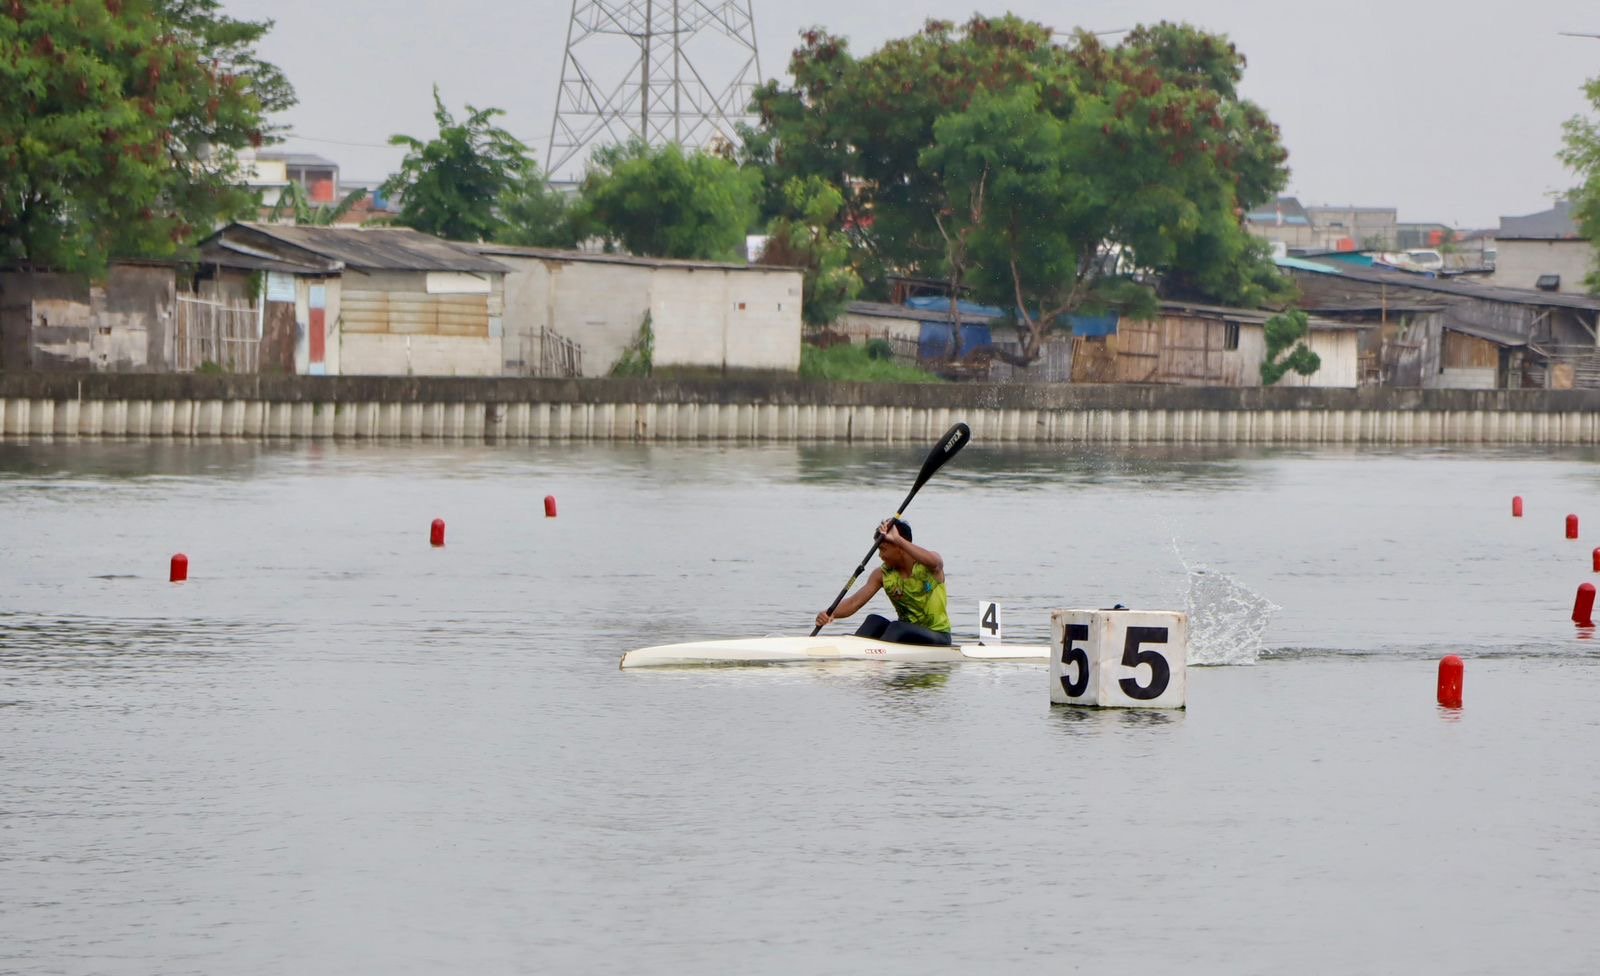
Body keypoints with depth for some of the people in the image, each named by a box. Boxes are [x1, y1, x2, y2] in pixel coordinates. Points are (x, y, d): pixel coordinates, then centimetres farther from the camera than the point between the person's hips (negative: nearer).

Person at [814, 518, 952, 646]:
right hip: (905, 635, 5)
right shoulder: (882, 575, 0)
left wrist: (897, 539, -42)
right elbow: (854, 602, -8)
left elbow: (933, 562, -39)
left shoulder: (928, 568, -12)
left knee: (897, 628, -30)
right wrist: (831, 614, -28)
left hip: (938, 637, -5)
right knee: (874, 621, -19)